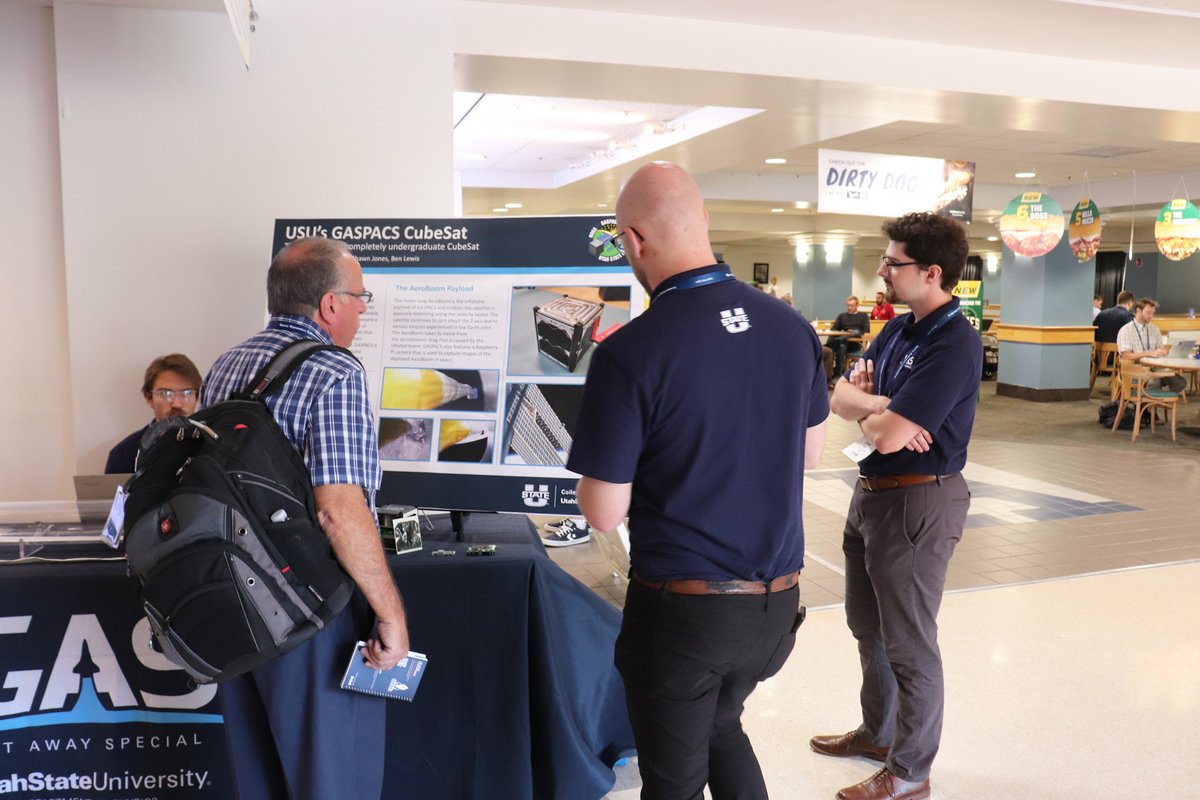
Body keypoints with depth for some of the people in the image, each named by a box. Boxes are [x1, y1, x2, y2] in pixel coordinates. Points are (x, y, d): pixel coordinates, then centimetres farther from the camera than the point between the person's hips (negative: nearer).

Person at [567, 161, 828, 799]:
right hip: (778, 601, 6)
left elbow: (604, 514, -15)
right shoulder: (792, 328, -3)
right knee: (721, 728, 31)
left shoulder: (629, 353, -21)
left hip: (682, 608, -5)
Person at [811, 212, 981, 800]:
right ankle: (878, 732, 42)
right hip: (872, 491, 9)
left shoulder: (954, 344, -21)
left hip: (916, 502, -9)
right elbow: (838, 396, 2)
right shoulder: (898, 328, 7)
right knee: (868, 626, 22)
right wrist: (884, 408, -17)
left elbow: (888, 436, -27)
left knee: (907, 643, 5)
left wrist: (868, 412, -6)